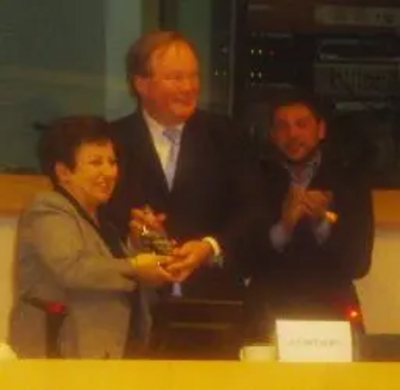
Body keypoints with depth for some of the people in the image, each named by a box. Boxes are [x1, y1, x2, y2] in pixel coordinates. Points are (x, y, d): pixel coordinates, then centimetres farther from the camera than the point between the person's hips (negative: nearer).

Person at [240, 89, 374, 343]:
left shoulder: (350, 181, 5)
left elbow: (359, 263, -1)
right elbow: (244, 261, -4)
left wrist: (323, 223, -17)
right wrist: (282, 228, -20)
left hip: (333, 315, 1)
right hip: (268, 316, -1)